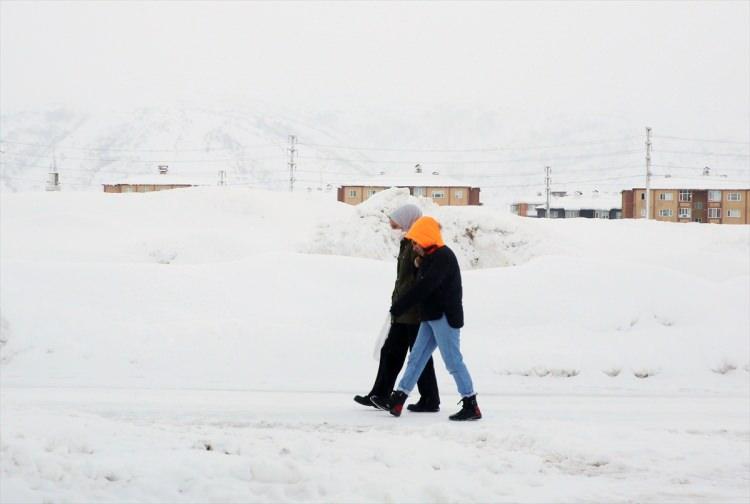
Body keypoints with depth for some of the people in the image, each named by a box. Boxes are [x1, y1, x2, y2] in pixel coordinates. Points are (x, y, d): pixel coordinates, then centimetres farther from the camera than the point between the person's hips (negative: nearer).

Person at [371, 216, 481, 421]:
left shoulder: (443, 258, -17)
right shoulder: (431, 258, 15)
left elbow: (423, 288, -23)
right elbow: (422, 287, 19)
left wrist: (397, 307, -19)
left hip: (445, 317, -10)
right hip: (432, 317, 10)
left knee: (453, 361, -7)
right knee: (416, 358, 8)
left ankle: (471, 406, -1)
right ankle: (396, 401, 10)